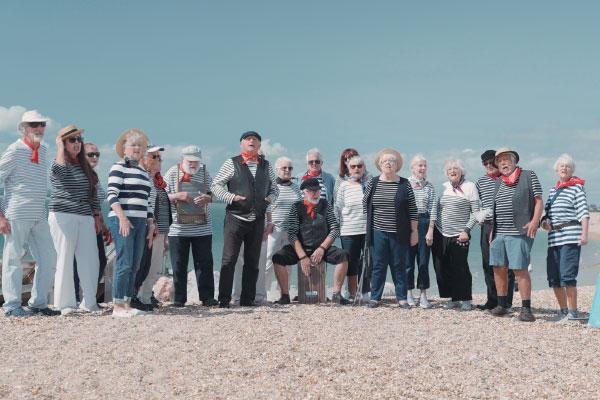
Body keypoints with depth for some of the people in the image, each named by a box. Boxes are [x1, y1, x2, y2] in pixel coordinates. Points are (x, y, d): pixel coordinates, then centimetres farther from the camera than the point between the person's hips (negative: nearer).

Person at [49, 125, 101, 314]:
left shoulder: (86, 167, 17)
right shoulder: (57, 165, -1)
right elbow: (59, 170, -26)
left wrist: (96, 215, 13)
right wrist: (60, 148, -13)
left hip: (85, 218, 6)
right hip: (63, 217, -6)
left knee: (91, 261, 2)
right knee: (65, 260, -3)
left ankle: (89, 302, 12)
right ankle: (65, 304, 4)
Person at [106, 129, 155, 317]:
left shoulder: (144, 172, 21)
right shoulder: (119, 167, -2)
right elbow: (112, 194, -12)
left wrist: (150, 223, 16)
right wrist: (122, 217, -20)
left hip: (140, 222, 8)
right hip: (122, 220, -8)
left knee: (135, 265, 6)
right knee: (124, 263, -11)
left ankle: (127, 303, 10)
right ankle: (117, 306, -7)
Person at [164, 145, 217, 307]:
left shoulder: (204, 172, 8)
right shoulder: (172, 172, 2)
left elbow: (213, 193, 15)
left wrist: (207, 197, -8)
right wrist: (178, 196, -16)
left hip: (202, 227, 2)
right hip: (178, 228, -1)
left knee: (204, 263, 2)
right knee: (179, 265, 2)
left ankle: (207, 297, 8)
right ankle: (179, 298, 11)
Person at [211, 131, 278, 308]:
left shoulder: (266, 165, 13)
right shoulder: (231, 163, 1)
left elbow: (274, 187, 21)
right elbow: (215, 185, 0)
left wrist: (271, 197, -1)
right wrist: (231, 197, -15)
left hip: (258, 219, 4)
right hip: (235, 218, -4)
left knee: (252, 261, 8)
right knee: (229, 260, -5)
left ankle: (247, 299, 15)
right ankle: (224, 299, 0)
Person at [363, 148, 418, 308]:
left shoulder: (404, 184, -1)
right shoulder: (373, 183, 3)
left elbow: (412, 209, 0)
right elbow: (365, 203, 16)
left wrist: (414, 231, -2)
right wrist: (374, 219, 11)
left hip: (399, 233, -1)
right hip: (378, 232, 1)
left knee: (399, 266, 6)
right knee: (378, 265, 5)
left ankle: (402, 298, 15)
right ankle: (375, 298, 13)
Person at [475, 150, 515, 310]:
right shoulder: (480, 182, 15)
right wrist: (481, 214, 0)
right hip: (487, 225, 4)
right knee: (488, 265, 6)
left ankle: (506, 302, 2)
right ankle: (492, 300, 14)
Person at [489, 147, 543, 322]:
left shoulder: (529, 176, 3)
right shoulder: (498, 183, 19)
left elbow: (538, 201, -2)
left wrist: (535, 221, -16)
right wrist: (491, 231, 17)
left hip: (519, 232, -6)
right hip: (499, 233, 6)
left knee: (520, 269, -10)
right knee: (499, 269, 7)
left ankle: (526, 309, -5)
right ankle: (502, 305, 18)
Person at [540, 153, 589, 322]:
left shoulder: (577, 188, 1)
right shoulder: (552, 190, 20)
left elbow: (584, 213, -8)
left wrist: (584, 234, -17)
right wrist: (545, 222, 3)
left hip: (571, 237, -7)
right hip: (554, 238, 7)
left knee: (567, 275, -14)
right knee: (553, 277, 7)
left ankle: (573, 312, -6)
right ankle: (563, 311, 18)